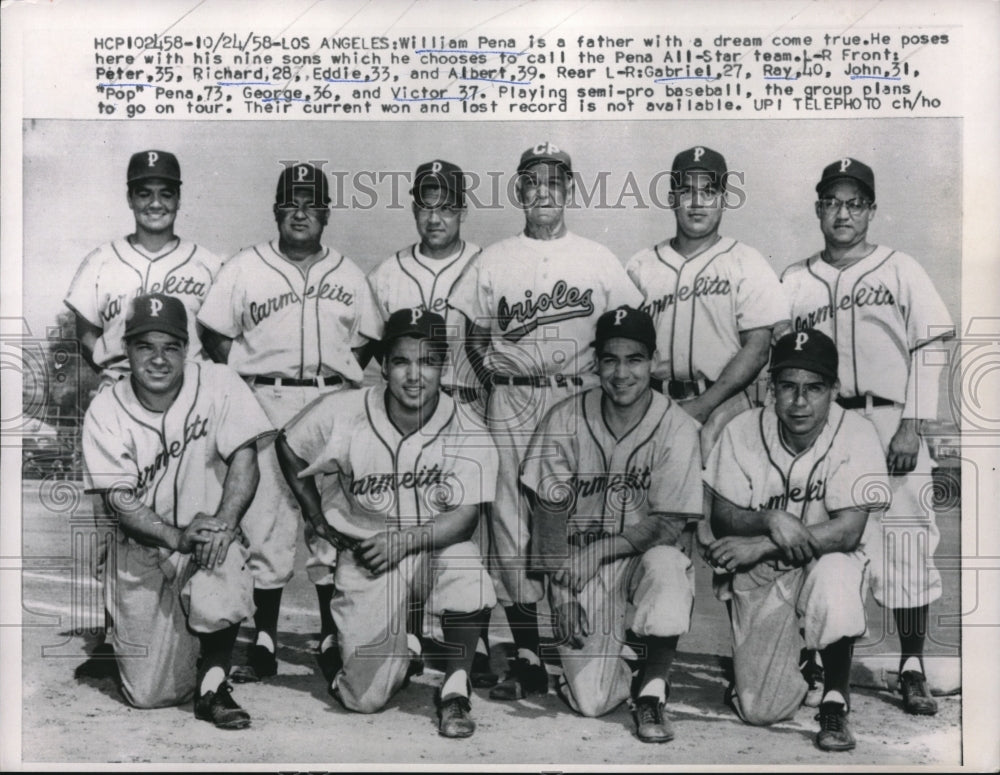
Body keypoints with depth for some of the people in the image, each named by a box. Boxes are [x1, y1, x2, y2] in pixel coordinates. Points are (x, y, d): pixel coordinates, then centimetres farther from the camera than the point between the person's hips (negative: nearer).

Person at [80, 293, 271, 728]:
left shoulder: (218, 386, -10)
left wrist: (225, 522, -31)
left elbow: (244, 455, -14)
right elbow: (119, 497, -13)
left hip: (210, 535, -1)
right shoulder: (105, 411, -8)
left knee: (220, 581, -38)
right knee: (148, 696, -1)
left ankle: (212, 687, -11)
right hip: (143, 548, 1)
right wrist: (177, 536, -29)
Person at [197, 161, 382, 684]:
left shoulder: (348, 274, 15)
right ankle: (263, 643, 6)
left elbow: (364, 341, 18)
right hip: (265, 401, -1)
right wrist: (246, 383, -3)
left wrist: (341, 377, 3)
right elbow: (217, 335, 8)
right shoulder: (243, 268, 9)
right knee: (265, 519, -2)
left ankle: (332, 638, 13)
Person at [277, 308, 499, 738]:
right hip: (364, 550, 0)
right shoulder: (343, 413, -13)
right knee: (366, 697, -8)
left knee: (468, 573, -37)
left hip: (438, 545, 0)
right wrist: (319, 520, 6)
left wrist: (405, 540, -28)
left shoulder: (467, 429, -14)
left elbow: (464, 518, -15)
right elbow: (289, 447, 6)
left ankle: (455, 690, -10)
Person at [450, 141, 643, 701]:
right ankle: (527, 660, 4)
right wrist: (496, 378, 1)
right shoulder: (493, 262, 10)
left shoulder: (599, 260, 10)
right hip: (511, 404, 1)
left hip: (580, 400, 0)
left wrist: (599, 379, 0)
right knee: (512, 524, -3)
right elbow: (476, 335, 15)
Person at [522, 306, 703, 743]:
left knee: (664, 565, -38)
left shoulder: (676, 428, -9)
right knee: (590, 700, -14)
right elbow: (549, 510, -2)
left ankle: (651, 689, -12)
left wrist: (594, 552, -20)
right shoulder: (566, 420, -5)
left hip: (647, 554, 0)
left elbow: (668, 525, -11)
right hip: (582, 572, 1)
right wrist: (563, 589, -10)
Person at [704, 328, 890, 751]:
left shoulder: (856, 434, -16)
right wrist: (770, 519, -29)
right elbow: (722, 519, -7)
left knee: (835, 575, -39)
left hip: (826, 565, -2)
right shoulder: (743, 431, -10)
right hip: (760, 576, 2)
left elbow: (848, 530, -23)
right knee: (759, 710, -7)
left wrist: (760, 545, -26)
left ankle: (835, 700, -14)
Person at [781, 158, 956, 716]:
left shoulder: (901, 271, 6)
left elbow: (928, 353, 1)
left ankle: (913, 670, 7)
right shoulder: (795, 282, 12)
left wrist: (910, 428, -8)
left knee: (905, 544, -4)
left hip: (889, 423, -2)